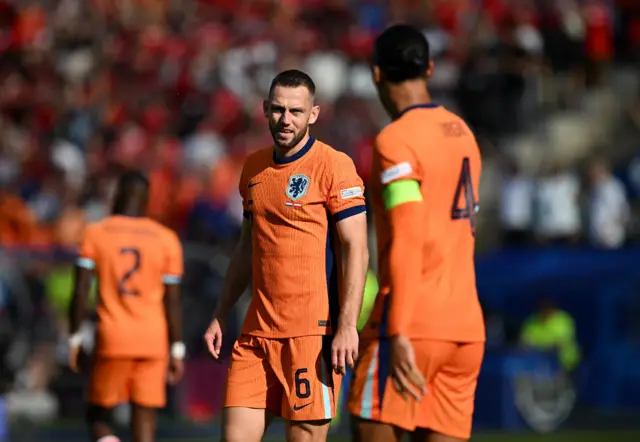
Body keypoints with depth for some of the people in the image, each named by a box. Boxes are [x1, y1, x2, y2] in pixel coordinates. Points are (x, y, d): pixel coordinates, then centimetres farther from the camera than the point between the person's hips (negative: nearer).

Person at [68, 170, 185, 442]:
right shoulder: (166, 239, 4)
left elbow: (81, 291, -2)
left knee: (99, 415, 10)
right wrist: (176, 350, 9)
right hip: (153, 340, 1)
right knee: (144, 419, 5)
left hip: (112, 338, -1)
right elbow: (172, 301, 4)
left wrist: (75, 338, 5)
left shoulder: (95, 233, 2)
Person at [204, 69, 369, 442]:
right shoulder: (254, 168, 15)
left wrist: (348, 326, -18)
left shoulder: (333, 166, -6)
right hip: (258, 329, 6)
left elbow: (356, 251, -10)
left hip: (312, 331, -6)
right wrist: (221, 314, 19)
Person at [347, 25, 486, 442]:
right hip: (467, 325, 7)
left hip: (414, 326, -7)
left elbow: (407, 240, -17)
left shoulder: (395, 141, -9)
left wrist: (397, 331, -21)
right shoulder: (462, 134, 16)